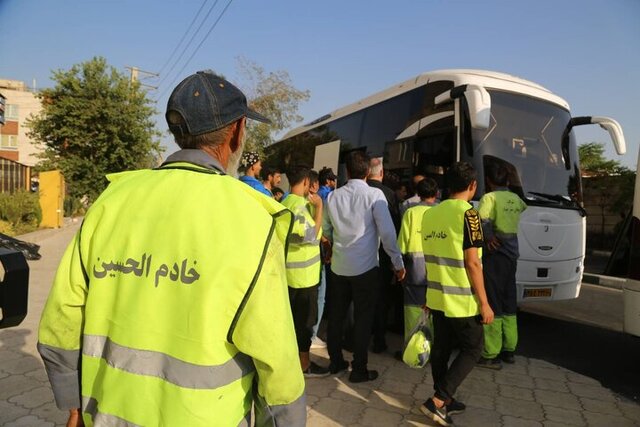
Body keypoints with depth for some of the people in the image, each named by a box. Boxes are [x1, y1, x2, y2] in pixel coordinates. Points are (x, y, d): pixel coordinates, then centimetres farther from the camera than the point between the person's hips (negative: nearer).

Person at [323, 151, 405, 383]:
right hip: (365, 267, -4)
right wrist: (398, 263, -5)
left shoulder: (333, 196, 3)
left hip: (338, 266, 4)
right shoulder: (374, 195, -11)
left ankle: (335, 361, 29)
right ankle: (359, 370, 16)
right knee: (363, 319, 7)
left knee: (336, 315, 15)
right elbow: (387, 232, -14)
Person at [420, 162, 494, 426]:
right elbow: (471, 262, -17)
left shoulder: (430, 214, 6)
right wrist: (484, 303, -11)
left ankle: (444, 400, 27)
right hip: (461, 300, -7)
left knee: (441, 348, 15)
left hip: (437, 296, 7)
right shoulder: (467, 214, -15)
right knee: (471, 350, 8)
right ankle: (438, 400, 3)